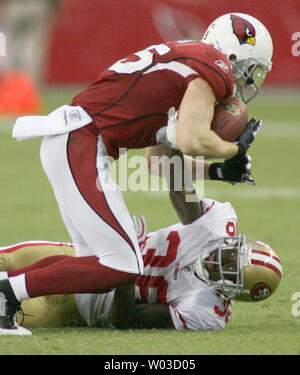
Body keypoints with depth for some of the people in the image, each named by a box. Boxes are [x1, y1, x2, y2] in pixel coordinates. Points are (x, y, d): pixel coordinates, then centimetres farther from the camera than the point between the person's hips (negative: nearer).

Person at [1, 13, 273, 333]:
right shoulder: (215, 68, -4)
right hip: (79, 147, -10)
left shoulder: (183, 58, 25)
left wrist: (218, 172, 19)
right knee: (123, 266, -11)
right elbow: (191, 141, -17)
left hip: (66, 144, 10)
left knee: (96, 264, 13)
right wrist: (235, 149, 1)